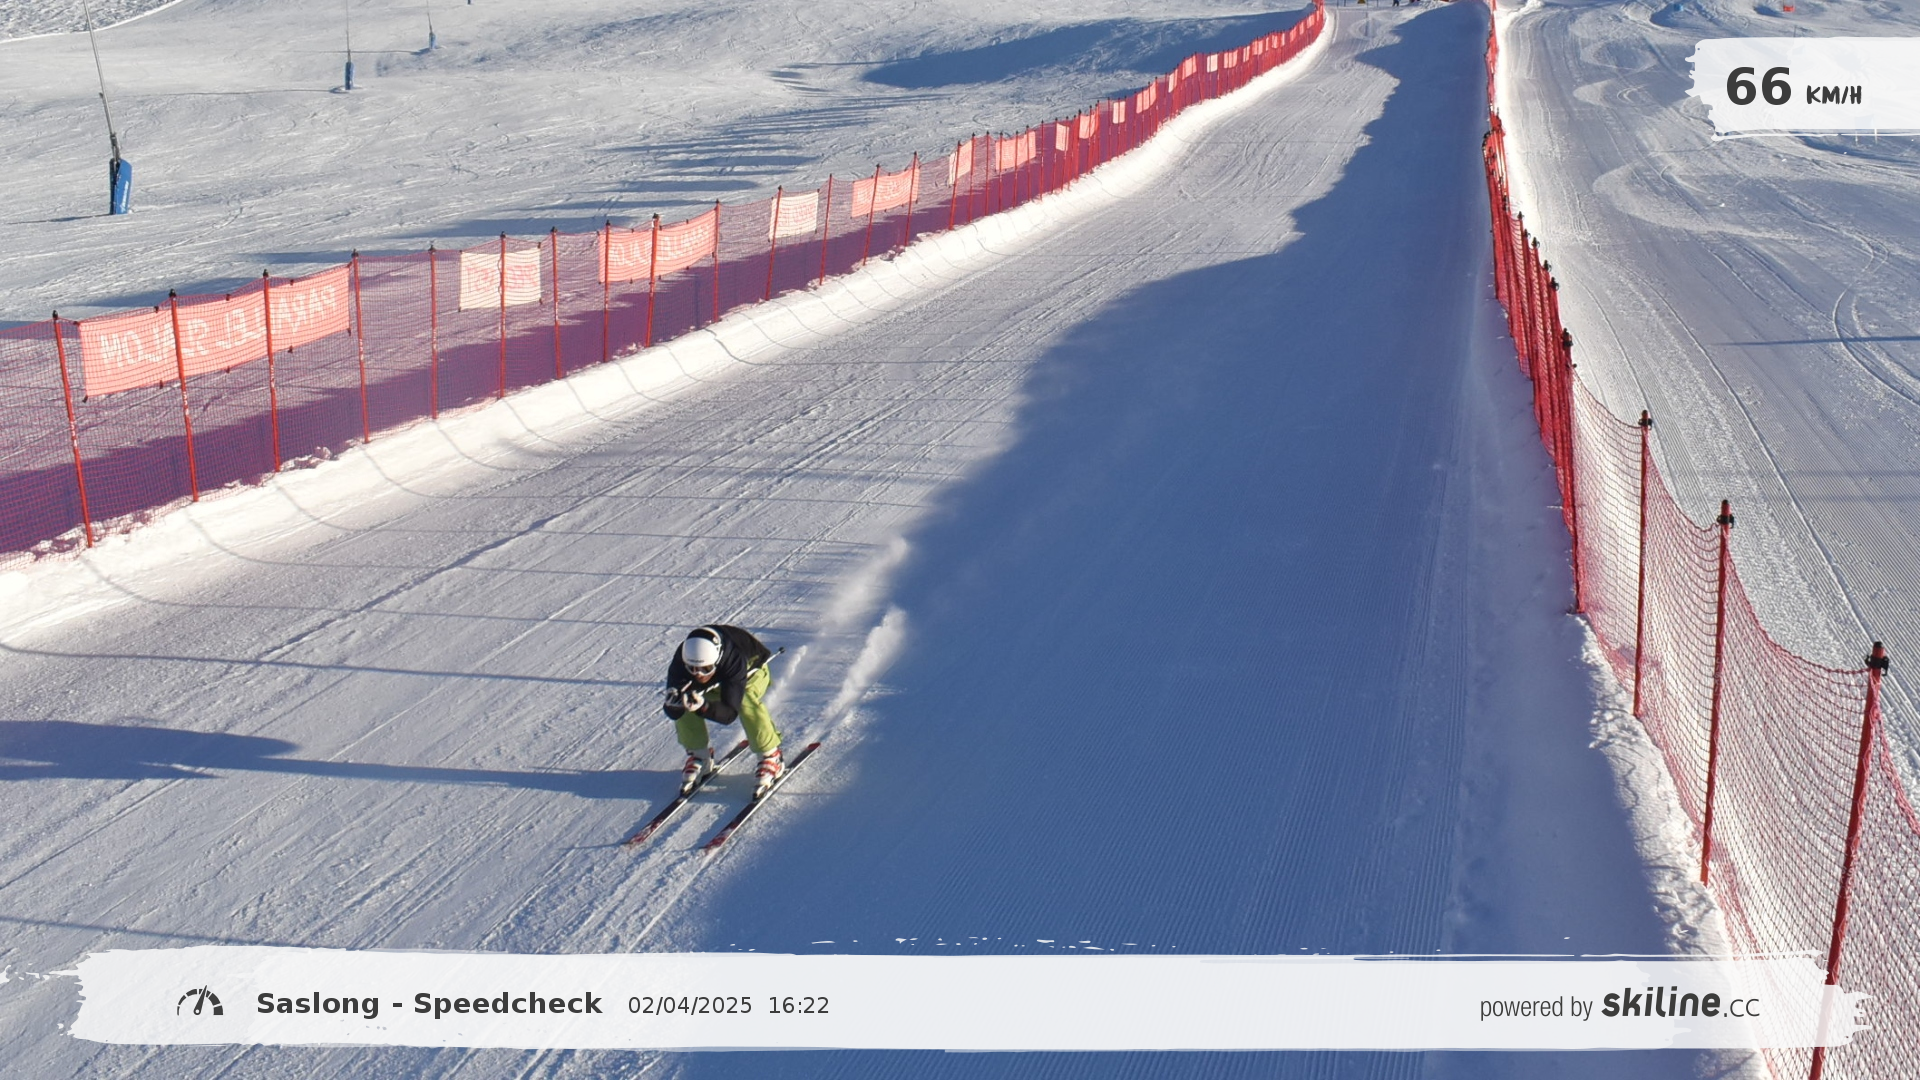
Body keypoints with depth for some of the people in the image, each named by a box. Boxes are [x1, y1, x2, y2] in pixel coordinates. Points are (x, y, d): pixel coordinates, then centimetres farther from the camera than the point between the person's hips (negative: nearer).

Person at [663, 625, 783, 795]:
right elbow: (672, 712, -36)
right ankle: (700, 757, 4)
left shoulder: (735, 660, -45)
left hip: (751, 668, -3)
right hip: (717, 680, 3)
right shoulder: (680, 661, -36)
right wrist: (675, 702, -60)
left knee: (745, 703, -34)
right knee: (683, 709, -21)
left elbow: (729, 714, -45)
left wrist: (703, 707, -64)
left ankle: (771, 757, -14)